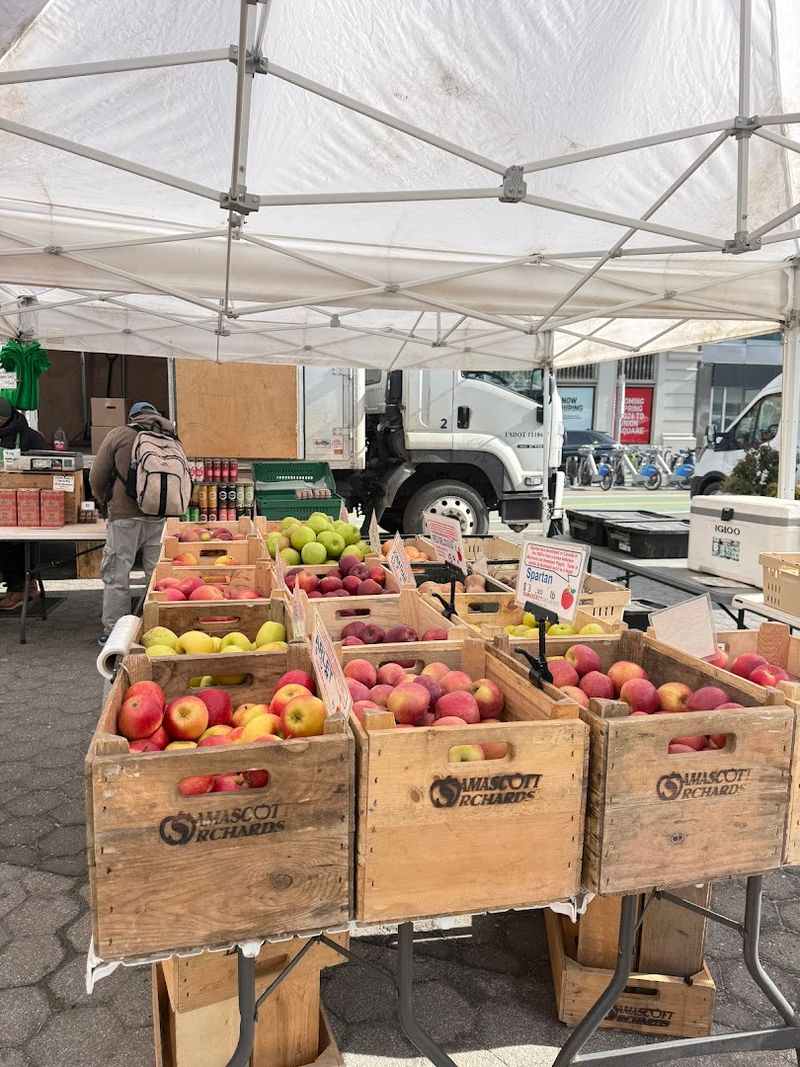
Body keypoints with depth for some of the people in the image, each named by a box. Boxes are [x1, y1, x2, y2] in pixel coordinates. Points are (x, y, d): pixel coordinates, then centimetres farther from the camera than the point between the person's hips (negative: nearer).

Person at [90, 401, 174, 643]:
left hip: (125, 514, -3)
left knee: (117, 574, 5)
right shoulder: (168, 436, 10)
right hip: (160, 516, 3)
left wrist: (104, 501, 21)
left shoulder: (119, 435, 3)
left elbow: (97, 478, 4)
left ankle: (113, 630, 9)